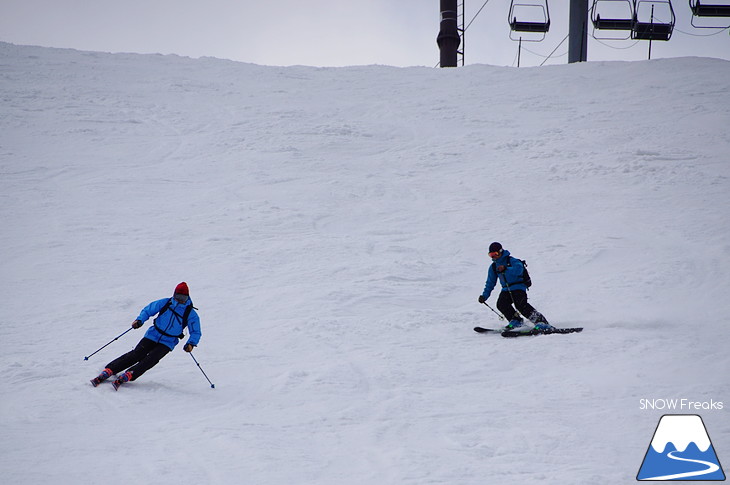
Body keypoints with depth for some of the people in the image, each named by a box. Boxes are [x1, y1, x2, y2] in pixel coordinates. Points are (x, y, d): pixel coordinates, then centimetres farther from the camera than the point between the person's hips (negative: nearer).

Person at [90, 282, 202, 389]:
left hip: (167, 343, -1)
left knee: (150, 360, -23)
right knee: (136, 355, -15)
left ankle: (126, 376, -31)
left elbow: (196, 332, 0)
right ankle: (107, 371, -15)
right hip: (153, 336, 1)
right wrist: (139, 320, -12)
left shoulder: (191, 314, -5)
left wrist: (191, 343, -19)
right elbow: (147, 310, 7)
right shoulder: (165, 303, -1)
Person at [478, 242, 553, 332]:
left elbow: (518, 269, -25)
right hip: (506, 290, 6)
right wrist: (485, 295, 16)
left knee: (521, 305, -28)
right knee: (501, 304, -22)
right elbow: (490, 283, 24)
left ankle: (541, 321, -30)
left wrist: (505, 269, -36)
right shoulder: (493, 267, 17)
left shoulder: (511, 261, -5)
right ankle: (516, 321, -8)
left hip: (518, 287, -6)